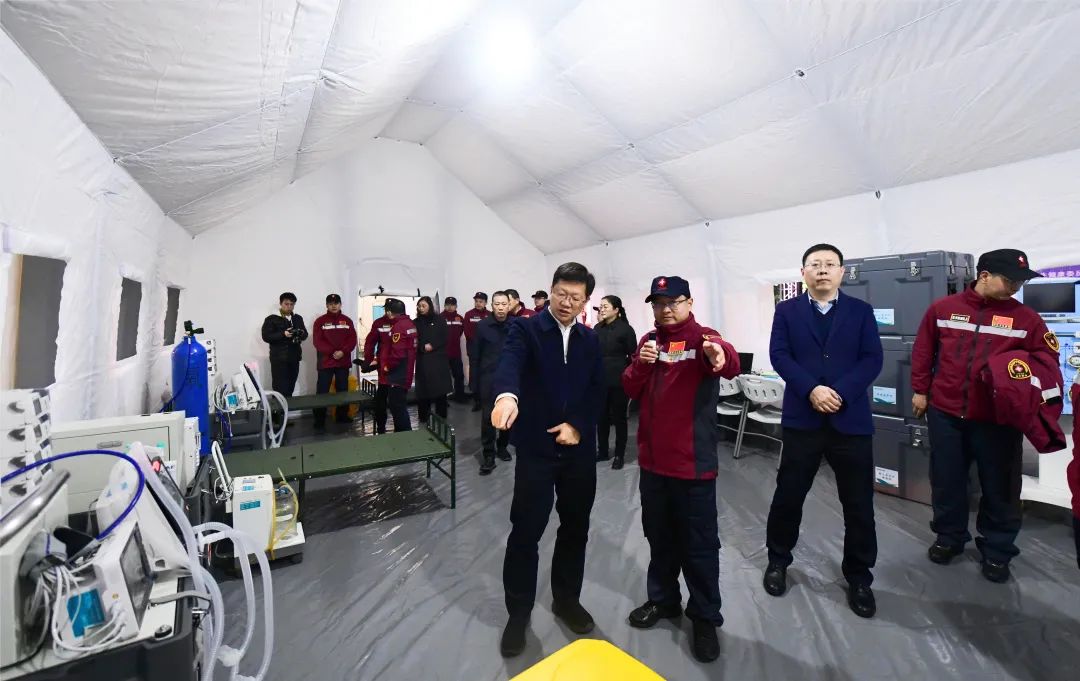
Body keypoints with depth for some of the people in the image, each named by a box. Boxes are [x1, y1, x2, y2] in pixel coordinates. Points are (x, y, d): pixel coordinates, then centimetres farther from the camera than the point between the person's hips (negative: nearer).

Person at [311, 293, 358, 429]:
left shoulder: (347, 321, 7)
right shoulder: (320, 321, 1)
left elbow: (352, 340, 1)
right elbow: (318, 342, -7)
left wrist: (343, 352, -14)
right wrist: (332, 352, -17)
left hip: (344, 362, 3)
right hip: (325, 362, -2)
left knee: (343, 390, 11)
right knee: (322, 392, -2)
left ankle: (343, 416, 22)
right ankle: (319, 420, 4)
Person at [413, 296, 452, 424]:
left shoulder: (439, 320, 4)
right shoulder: (416, 322, 9)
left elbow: (445, 337, -1)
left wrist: (432, 346, -11)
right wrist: (423, 347, -13)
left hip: (438, 358, -1)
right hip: (422, 360, 1)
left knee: (440, 389, -2)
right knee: (423, 389, -2)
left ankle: (441, 417, 9)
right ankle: (423, 418, 9)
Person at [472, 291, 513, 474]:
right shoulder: (483, 325, -3)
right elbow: (475, 355, -1)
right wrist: (474, 380, -3)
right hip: (488, 377, -1)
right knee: (488, 417, -2)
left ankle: (502, 446, 32)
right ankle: (488, 455, 9)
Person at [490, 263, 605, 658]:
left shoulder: (591, 341, 8)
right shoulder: (525, 329, -6)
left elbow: (597, 391, 5)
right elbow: (510, 362, -27)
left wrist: (579, 426, -11)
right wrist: (507, 395, -48)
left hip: (579, 450, 4)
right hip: (536, 449, -4)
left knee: (575, 529, 16)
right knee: (525, 532, 5)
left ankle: (567, 599, 39)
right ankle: (518, 612, 27)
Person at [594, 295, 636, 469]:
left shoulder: (626, 329, -8)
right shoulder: (598, 328, 7)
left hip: (619, 381, -5)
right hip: (600, 380, 5)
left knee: (619, 417, 6)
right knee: (601, 416, 12)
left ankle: (619, 455, 18)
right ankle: (602, 451, 27)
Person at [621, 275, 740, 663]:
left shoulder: (703, 339, -9)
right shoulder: (649, 341, 6)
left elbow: (731, 364, -31)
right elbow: (630, 390, 3)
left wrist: (721, 358, -55)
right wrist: (641, 364, -16)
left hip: (693, 462, -5)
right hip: (652, 458, 5)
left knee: (699, 544, 9)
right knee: (659, 536, 20)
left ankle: (705, 618, 29)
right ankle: (663, 599, 40)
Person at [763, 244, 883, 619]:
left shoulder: (861, 311, 6)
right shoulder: (787, 311, 4)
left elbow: (872, 359, -3)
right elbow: (779, 355, -6)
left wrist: (839, 393, -17)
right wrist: (811, 390, -19)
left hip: (851, 419, 1)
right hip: (802, 417, 0)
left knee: (859, 503, 10)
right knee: (788, 495, 9)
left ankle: (858, 577, 30)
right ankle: (778, 560, 30)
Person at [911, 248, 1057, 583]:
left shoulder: (1026, 318, -1)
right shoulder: (942, 308, -1)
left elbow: (1047, 360, 4)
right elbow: (923, 352, 6)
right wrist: (920, 390, 6)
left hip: (998, 419, 0)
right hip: (945, 414, 0)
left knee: (999, 487, 11)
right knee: (946, 481, 14)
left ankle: (997, 550, 30)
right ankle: (949, 537, 33)